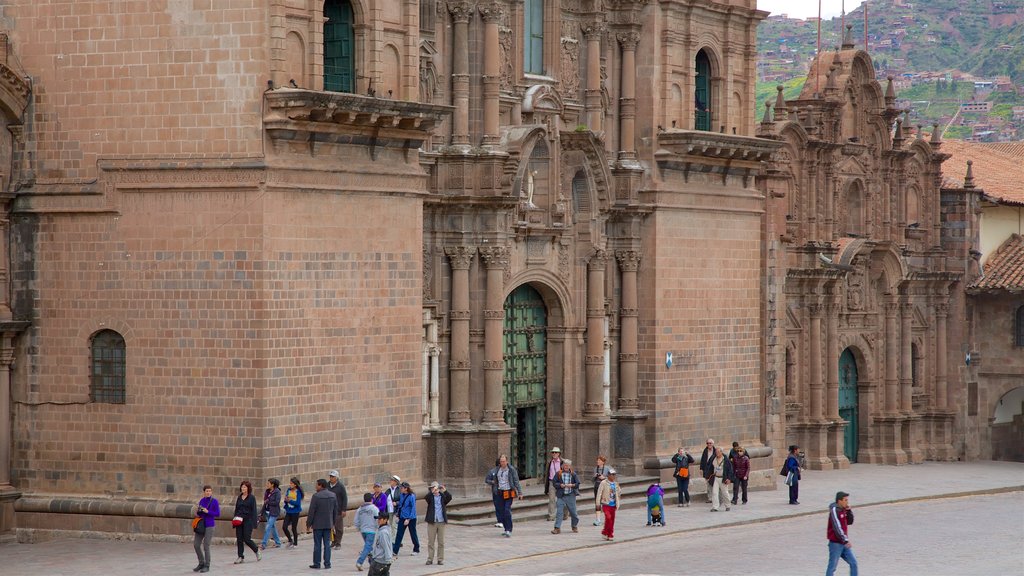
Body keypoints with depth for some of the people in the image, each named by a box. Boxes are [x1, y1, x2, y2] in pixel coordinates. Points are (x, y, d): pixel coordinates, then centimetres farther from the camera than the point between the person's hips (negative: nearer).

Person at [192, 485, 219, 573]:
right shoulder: (202, 500, 7)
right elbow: (198, 514, 12)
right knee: (196, 545, 2)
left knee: (206, 546, -6)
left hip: (209, 526, -5)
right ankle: (201, 563, 18)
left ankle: (207, 566, 5)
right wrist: (197, 510, -10)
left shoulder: (214, 501, -6)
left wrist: (207, 511, -18)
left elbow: (218, 514, -8)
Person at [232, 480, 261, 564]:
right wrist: (235, 519, 8)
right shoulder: (239, 498, 12)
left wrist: (253, 524, -10)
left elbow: (253, 511, -5)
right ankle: (241, 557, 6)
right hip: (239, 521, 5)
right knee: (239, 539, 1)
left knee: (247, 539, -8)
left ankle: (257, 551, 15)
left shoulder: (252, 498, -2)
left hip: (248, 520, -5)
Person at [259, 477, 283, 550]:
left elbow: (277, 502, -18)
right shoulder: (267, 492, 10)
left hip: (273, 513, -8)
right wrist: (261, 512, 14)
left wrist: (268, 502, -11)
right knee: (273, 527, 14)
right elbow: (265, 503, 15)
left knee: (268, 527, -11)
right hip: (267, 511, 8)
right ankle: (278, 542, 25)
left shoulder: (277, 492, -12)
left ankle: (263, 544, -13)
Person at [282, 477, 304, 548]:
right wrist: (286, 500, -13)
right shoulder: (288, 490, 4)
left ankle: (295, 543, 18)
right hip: (288, 512, 5)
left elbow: (298, 503, -16)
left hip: (295, 512, -5)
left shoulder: (298, 492, -12)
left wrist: (290, 501, -20)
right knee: (284, 527, -1)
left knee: (294, 528, 2)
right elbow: (286, 501, 8)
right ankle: (290, 540, 21)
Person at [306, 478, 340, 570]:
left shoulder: (316, 496, -14)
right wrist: (333, 523, 19)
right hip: (328, 524, 4)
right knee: (327, 544, 8)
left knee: (317, 545, 2)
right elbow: (335, 511, 10)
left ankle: (316, 564, 6)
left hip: (318, 524, -4)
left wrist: (308, 524, -4)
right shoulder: (333, 496, 3)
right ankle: (327, 563, 7)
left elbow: (311, 512, -12)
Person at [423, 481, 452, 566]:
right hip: (432, 522, -1)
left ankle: (440, 559, 10)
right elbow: (426, 497, -18)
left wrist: (445, 491, -29)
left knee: (441, 542, 4)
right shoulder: (430, 497, 3)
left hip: (441, 522, 1)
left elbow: (449, 497, -13)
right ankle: (430, 559, 8)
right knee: (430, 542, 2)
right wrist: (432, 492, -32)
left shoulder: (443, 496, 5)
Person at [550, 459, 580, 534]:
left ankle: (575, 526, 30)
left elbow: (577, 484, 3)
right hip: (561, 496, -1)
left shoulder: (573, 474, 3)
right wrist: (560, 485, -15)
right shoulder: (559, 474, 2)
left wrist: (572, 485, -16)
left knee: (573, 512, 9)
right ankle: (557, 528, -9)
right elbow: (554, 483, 3)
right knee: (559, 512, -9)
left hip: (570, 495, 1)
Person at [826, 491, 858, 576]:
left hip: (844, 543, 8)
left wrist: (849, 511, -1)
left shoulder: (843, 509, 9)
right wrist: (845, 541, -25)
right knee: (832, 567, -2)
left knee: (853, 563, 7)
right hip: (835, 543, -8)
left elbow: (850, 522, 16)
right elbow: (837, 527, -22)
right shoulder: (834, 510, -16)